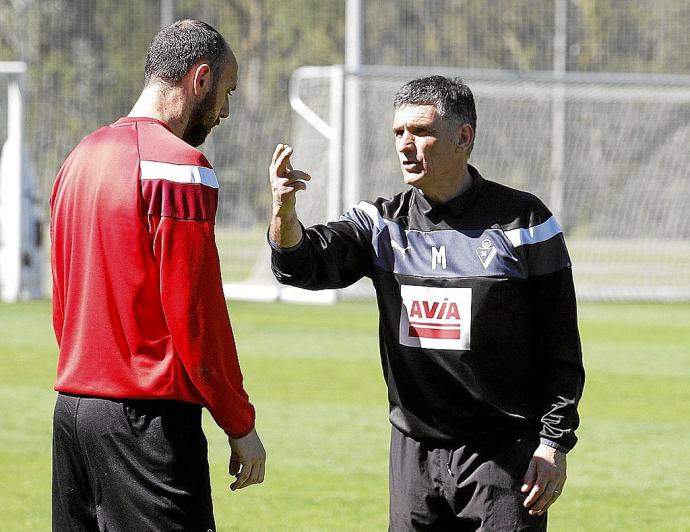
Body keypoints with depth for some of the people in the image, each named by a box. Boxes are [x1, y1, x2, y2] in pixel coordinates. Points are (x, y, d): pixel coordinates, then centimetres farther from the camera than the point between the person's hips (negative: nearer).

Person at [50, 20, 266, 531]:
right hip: (150, 414, -9)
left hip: (71, 407, 9)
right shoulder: (179, 165, -11)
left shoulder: (81, 158, 15)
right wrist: (240, 425, -7)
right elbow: (196, 316, -14)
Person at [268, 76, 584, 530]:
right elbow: (304, 264, -9)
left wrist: (554, 443, -7)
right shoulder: (383, 223, 6)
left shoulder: (522, 221, -3)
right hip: (415, 454, 4)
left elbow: (560, 343, -2)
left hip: (505, 457, -4)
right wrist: (285, 213, -31)